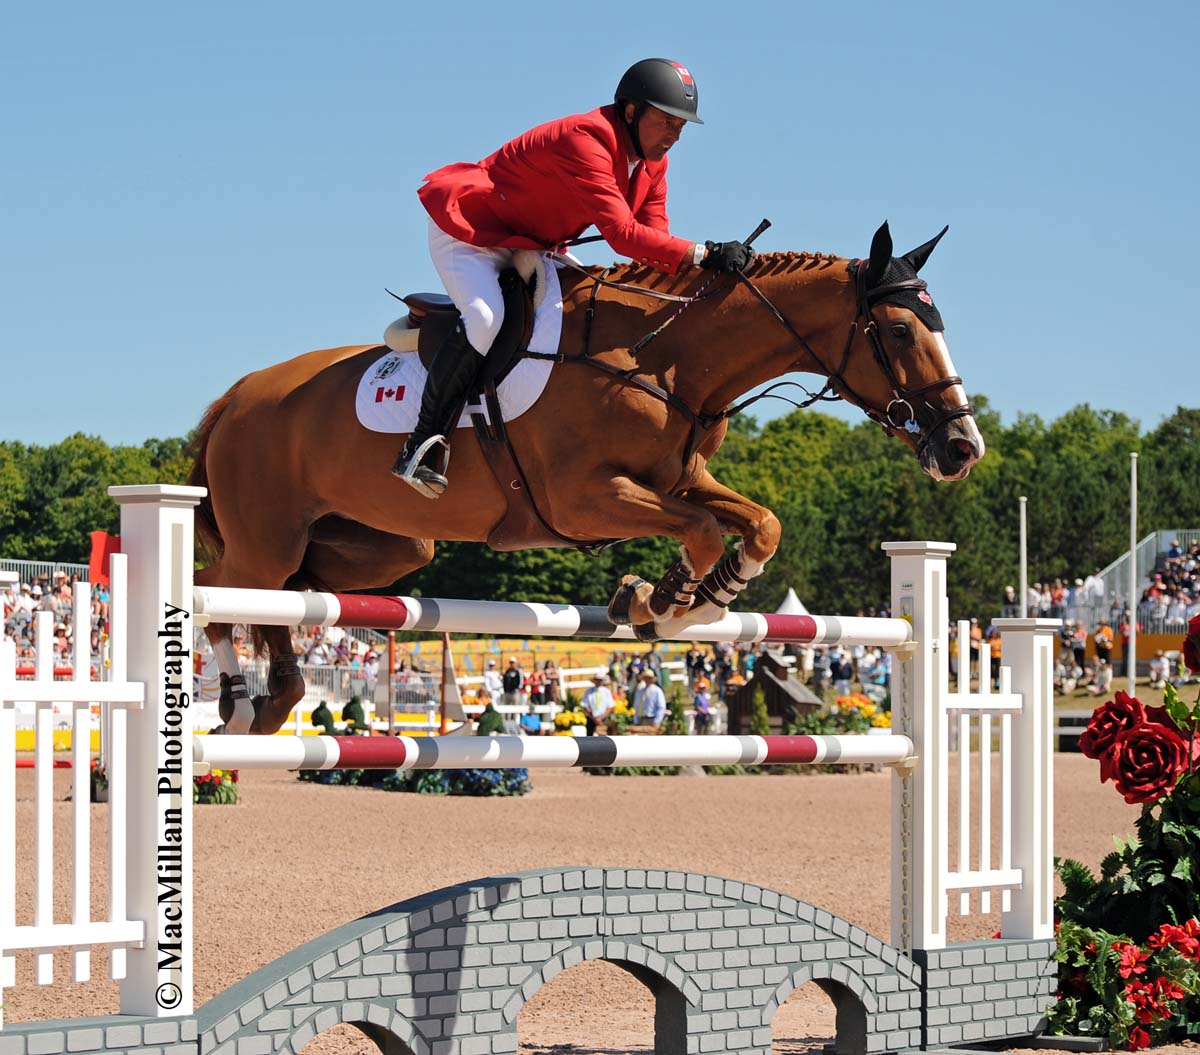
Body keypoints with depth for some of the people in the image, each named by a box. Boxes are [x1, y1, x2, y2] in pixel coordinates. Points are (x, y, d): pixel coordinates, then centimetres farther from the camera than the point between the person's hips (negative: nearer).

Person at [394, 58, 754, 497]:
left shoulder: (652, 163, 0)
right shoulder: (585, 140, -31)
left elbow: (653, 240, -4)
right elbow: (623, 234, -40)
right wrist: (703, 255, -43)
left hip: (533, 244, 10)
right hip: (467, 234, -10)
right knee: (486, 318, -33)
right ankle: (425, 442, -25)